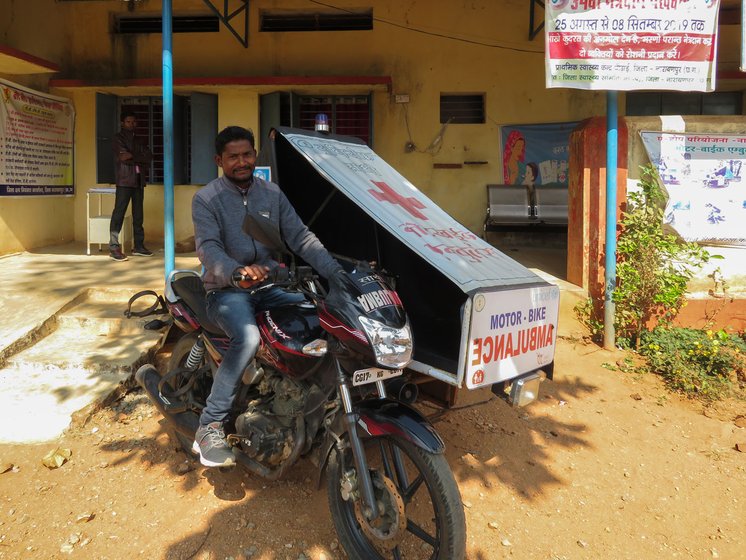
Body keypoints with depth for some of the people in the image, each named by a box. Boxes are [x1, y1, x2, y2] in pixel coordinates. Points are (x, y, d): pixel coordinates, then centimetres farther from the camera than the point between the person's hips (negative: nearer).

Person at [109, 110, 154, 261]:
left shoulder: (138, 141, 22)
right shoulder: (118, 139, 3)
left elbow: (149, 156, 5)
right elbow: (124, 157, -12)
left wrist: (133, 156, -8)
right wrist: (140, 159, -3)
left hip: (139, 181, 6)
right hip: (124, 181, -6)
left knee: (138, 215, 7)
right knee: (119, 213, -9)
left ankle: (139, 246, 11)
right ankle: (114, 247, -10)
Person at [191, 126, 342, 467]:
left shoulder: (272, 193, 10)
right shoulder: (206, 199, -2)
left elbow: (300, 237, 3)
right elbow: (208, 248, -17)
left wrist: (337, 273, -11)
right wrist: (237, 272, -40)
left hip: (269, 285, 5)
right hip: (226, 290, -4)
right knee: (248, 338, -34)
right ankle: (210, 427, -21)